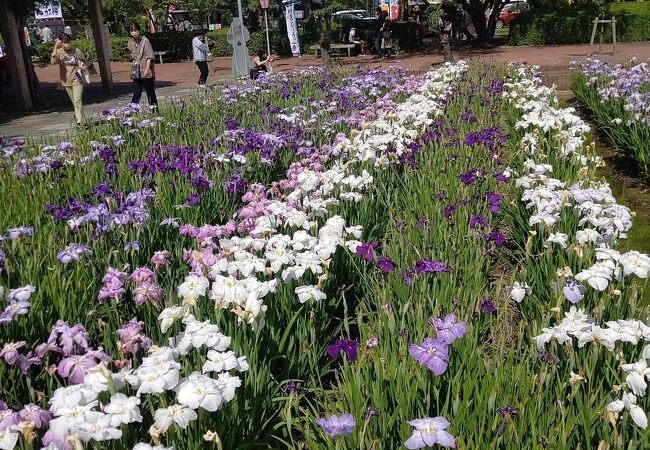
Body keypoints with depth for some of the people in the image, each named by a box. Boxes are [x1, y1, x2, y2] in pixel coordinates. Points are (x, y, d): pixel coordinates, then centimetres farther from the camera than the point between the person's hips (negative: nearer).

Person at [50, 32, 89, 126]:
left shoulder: (76, 51, -5)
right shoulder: (59, 52, -3)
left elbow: (85, 61, 9)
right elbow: (53, 62, -22)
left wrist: (80, 68, -9)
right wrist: (55, 48, -25)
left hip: (77, 80, -2)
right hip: (66, 81, 2)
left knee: (78, 101, -13)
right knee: (74, 103, 13)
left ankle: (80, 122, -17)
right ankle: (78, 117, 27)